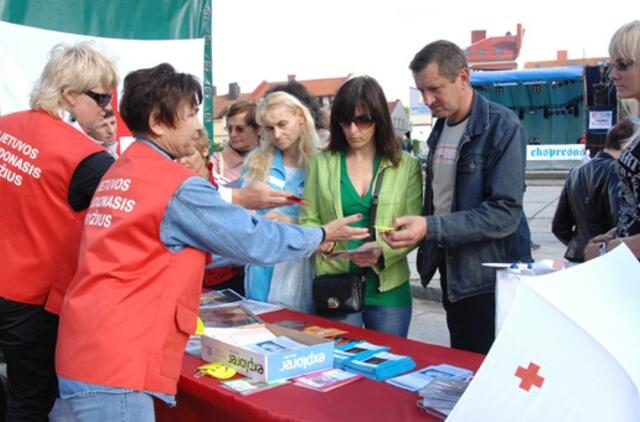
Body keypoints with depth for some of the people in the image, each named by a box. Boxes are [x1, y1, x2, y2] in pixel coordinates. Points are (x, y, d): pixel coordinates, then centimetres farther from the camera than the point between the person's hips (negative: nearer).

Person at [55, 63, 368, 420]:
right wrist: (321, 236, 9)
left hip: (89, 350, 9)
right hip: (115, 363, -9)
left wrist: (252, 221, 27)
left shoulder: (119, 173, 13)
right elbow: (252, 241, -6)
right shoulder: (177, 186, -14)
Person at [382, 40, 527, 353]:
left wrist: (430, 227, -27)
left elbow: (505, 213, -22)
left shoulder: (502, 126, -15)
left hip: (488, 280, -7)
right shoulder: (440, 128, 9)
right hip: (451, 274, 7)